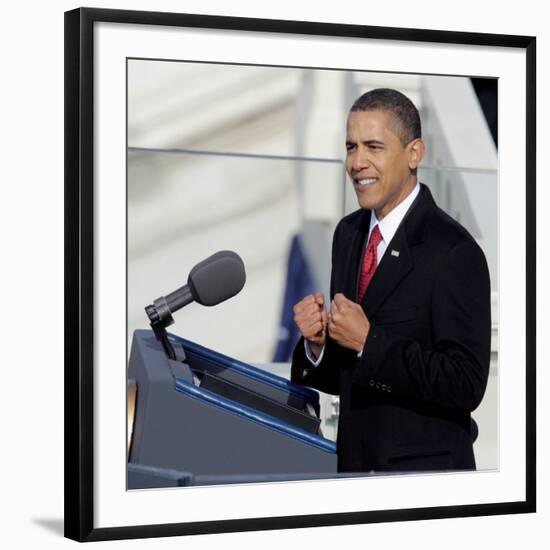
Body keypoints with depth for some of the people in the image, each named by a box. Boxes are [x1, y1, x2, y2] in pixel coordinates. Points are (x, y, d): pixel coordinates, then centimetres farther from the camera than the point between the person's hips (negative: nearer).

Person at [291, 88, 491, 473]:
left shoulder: (454, 252, -17)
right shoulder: (348, 234, 5)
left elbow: (466, 386, -23)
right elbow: (344, 377, 11)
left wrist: (368, 341, -23)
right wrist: (317, 343, -10)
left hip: (424, 469, -6)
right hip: (354, 462, 6)